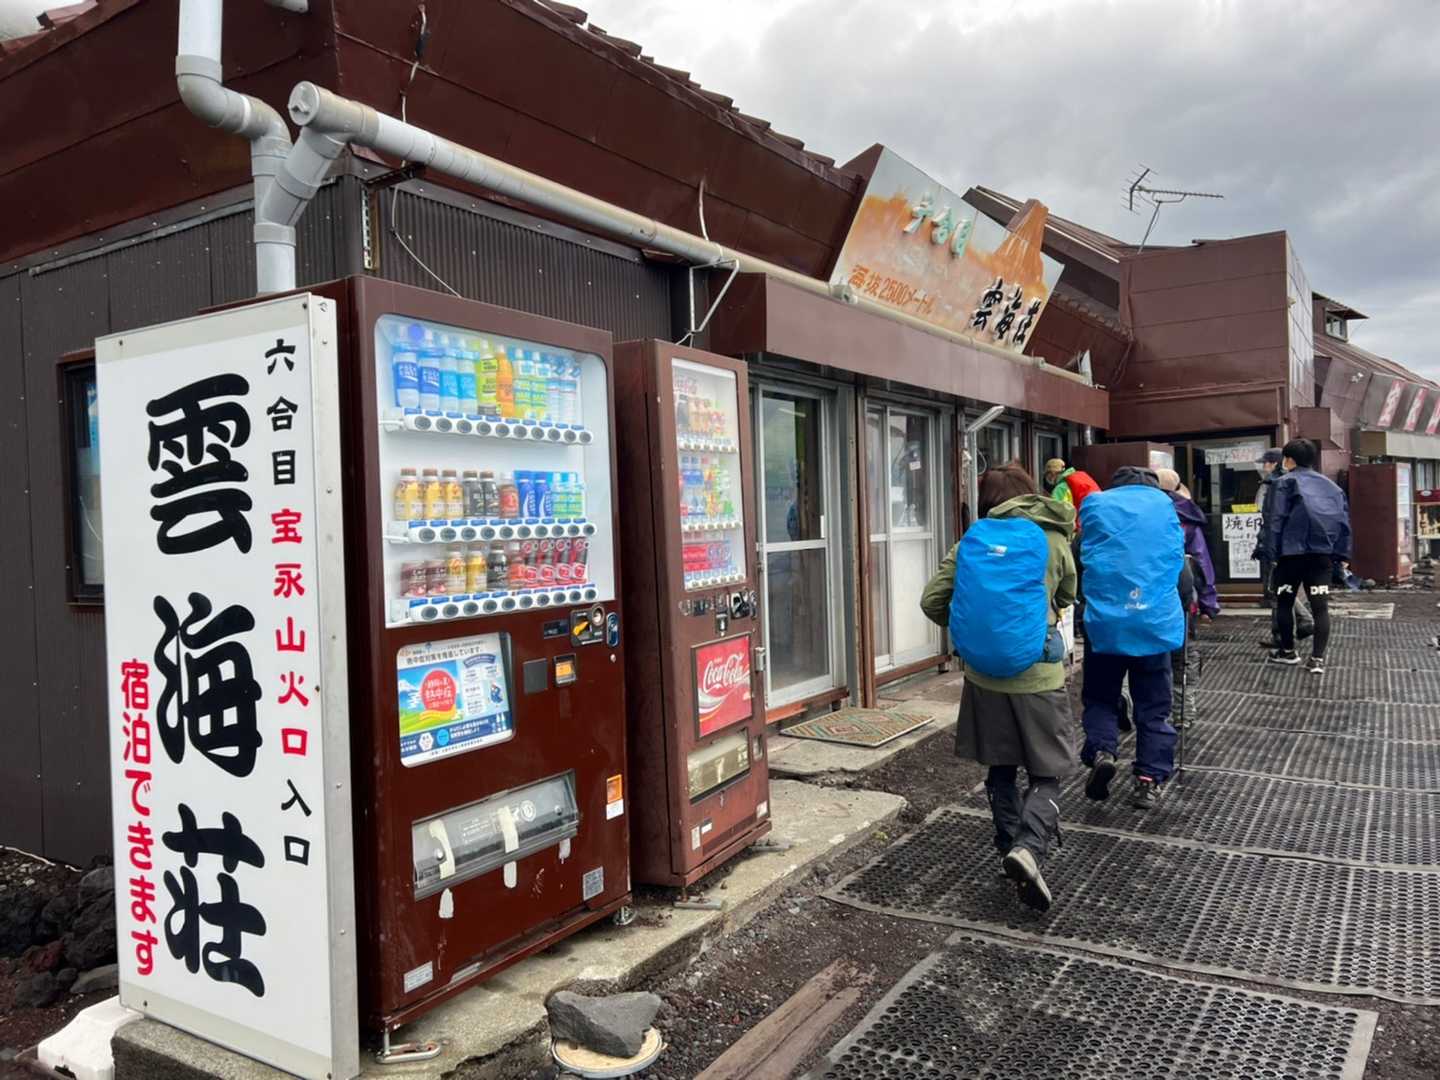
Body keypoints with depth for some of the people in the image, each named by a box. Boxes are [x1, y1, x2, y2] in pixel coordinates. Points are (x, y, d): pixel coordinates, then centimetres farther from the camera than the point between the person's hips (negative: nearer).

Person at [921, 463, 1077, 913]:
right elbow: (1066, 597, 14)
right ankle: (1029, 848, -16)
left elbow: (932, 601, -4)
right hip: (1038, 674, -2)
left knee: (1000, 772, 17)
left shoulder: (971, 543, -1)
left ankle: (1012, 849, 24)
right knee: (1046, 775, 6)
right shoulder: (1053, 540, -2)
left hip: (984, 675, 2)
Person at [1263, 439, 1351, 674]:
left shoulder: (1285, 483, -1)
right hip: (1322, 554, 4)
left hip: (1292, 553, -4)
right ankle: (1317, 658, -6)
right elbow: (1344, 520, 10)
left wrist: (1272, 553, -6)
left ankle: (1287, 651, 22)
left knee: (1284, 603, 13)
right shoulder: (1330, 485, 14)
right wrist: (1340, 553, 11)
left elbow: (1276, 520, -9)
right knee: (1320, 607, 1)